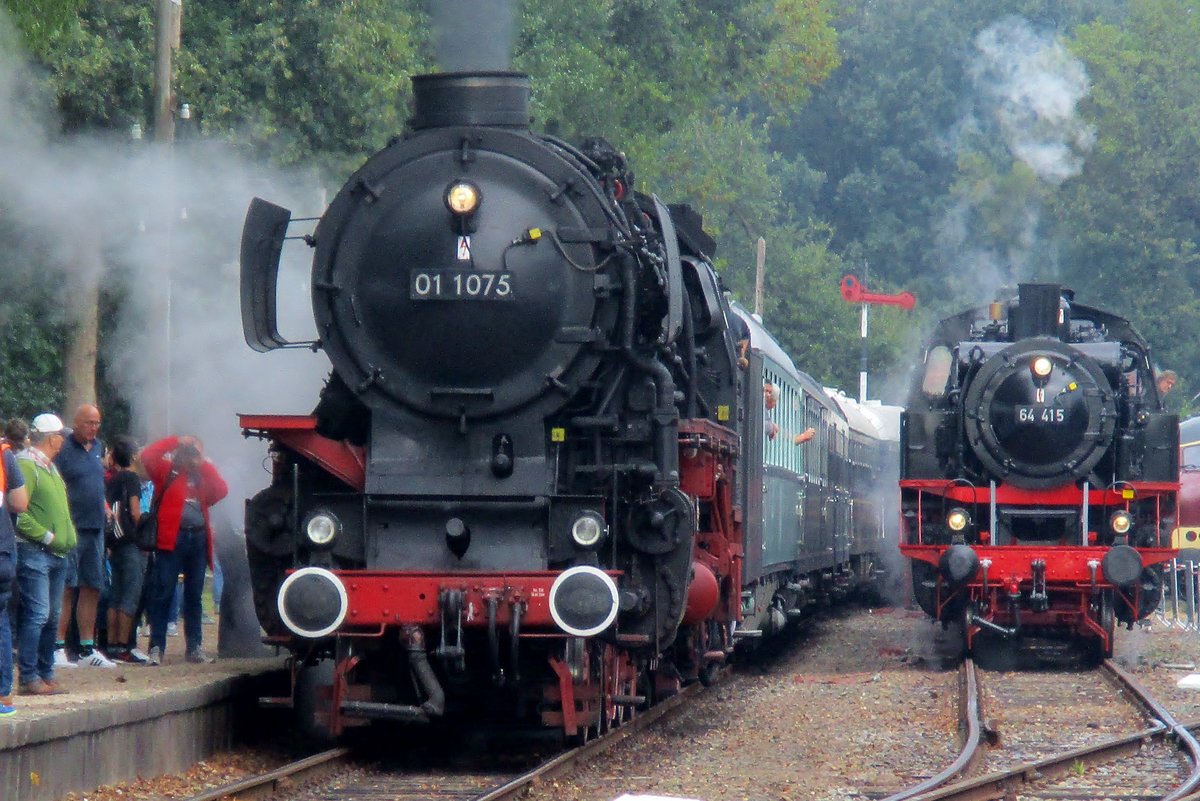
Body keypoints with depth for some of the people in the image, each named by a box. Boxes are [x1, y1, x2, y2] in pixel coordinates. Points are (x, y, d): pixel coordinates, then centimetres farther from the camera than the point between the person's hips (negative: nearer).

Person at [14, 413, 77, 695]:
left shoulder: (50, 467, 19)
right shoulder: (26, 465, -12)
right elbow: (18, 512, -20)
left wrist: (67, 537, 12)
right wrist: (46, 536, -17)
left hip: (57, 554, 9)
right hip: (34, 552, -9)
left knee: (52, 617, 11)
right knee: (37, 614, -13)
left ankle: (45, 674, 18)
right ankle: (28, 678, -12)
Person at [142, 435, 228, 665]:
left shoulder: (201, 478, 20)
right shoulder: (167, 471, 8)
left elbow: (221, 490, 5)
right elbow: (147, 457, -8)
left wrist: (205, 465, 7)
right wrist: (175, 442, -4)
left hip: (198, 537, 5)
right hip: (171, 538, -5)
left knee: (194, 596, 10)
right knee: (162, 594, -7)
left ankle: (195, 647, 15)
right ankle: (156, 648, -8)